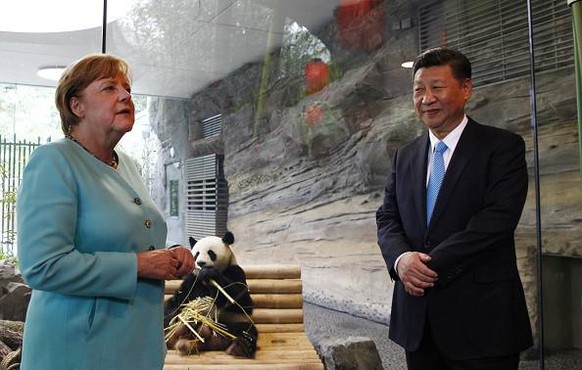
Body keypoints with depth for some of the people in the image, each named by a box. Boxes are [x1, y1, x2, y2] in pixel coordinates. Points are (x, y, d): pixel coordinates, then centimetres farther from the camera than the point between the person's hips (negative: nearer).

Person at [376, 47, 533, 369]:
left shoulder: (503, 146, -3)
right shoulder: (405, 156, 13)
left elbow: (498, 217, -15)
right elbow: (387, 218, 8)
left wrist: (430, 265, -17)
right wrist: (400, 258, -13)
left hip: (481, 318, -4)